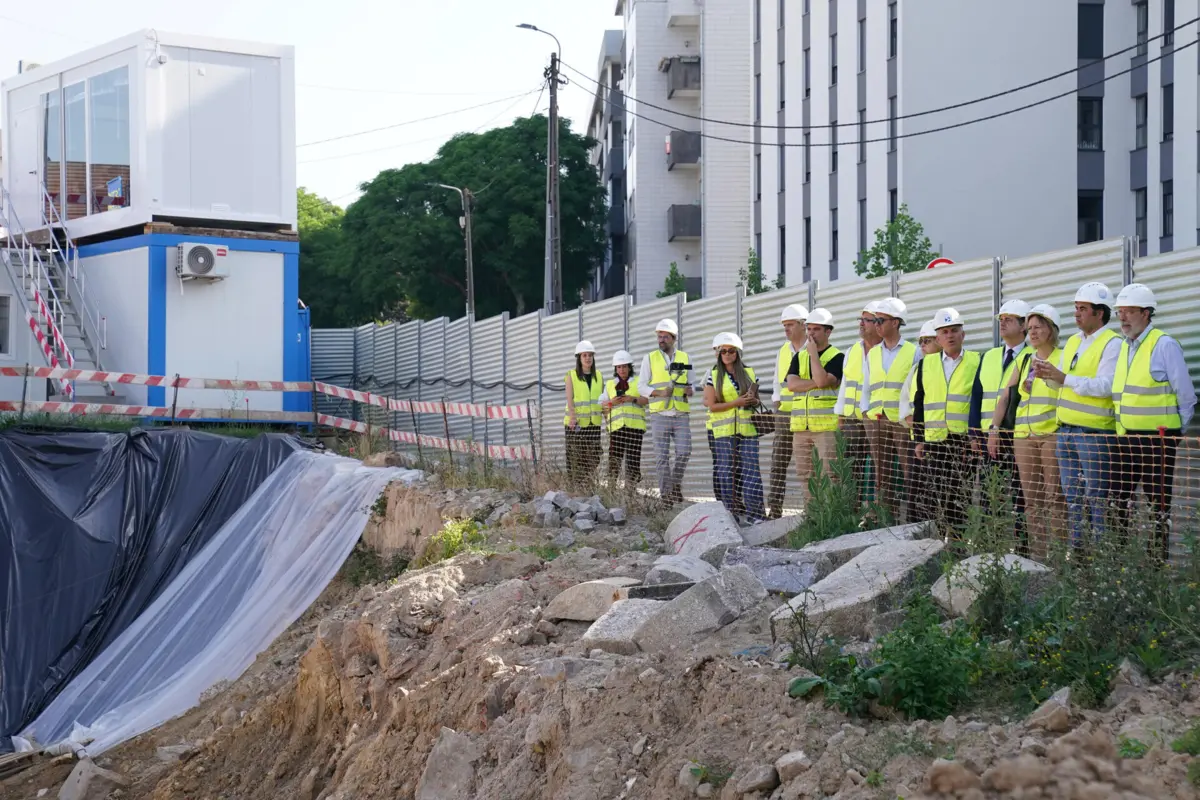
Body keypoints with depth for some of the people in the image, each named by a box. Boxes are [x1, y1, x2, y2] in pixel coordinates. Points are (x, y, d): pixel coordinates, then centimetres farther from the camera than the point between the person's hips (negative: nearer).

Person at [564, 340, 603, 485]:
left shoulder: (598, 376, 14)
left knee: (593, 457, -1)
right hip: (576, 423, -3)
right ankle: (576, 486, -1)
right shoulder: (571, 375, 3)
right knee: (576, 457, -4)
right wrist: (572, 416, -20)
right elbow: (569, 398, -6)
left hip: (594, 423, 3)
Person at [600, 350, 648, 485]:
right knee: (614, 459, -9)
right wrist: (612, 402, -3)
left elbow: (648, 400, 4)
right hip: (616, 426, 1)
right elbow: (601, 405, 17)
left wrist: (633, 399, -11)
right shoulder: (610, 384, 21)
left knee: (633, 458, -7)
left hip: (635, 426, -1)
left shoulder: (639, 381, 14)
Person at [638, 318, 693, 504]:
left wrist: (690, 390, -9)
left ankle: (676, 485, 13)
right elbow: (641, 386, 3)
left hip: (681, 414, 2)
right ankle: (665, 493, 5)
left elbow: (692, 383, 15)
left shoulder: (685, 358, 12)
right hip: (660, 414, -2)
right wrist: (659, 393, -15)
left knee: (684, 451, -7)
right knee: (662, 456, -1)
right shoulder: (650, 358, 6)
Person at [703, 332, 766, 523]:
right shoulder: (714, 376, 3)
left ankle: (753, 513, -6)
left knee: (751, 469, -6)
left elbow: (756, 399, 19)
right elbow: (711, 405, -3)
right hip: (723, 431, -1)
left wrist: (753, 400, -6)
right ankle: (728, 513, 6)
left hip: (747, 429, 1)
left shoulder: (749, 373, 10)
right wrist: (736, 402, -13)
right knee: (725, 471, 0)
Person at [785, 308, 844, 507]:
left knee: (828, 473, -10)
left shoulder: (836, 357, -1)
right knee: (804, 473, 10)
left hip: (826, 425, -6)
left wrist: (813, 353, -10)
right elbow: (791, 384, -1)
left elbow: (822, 380, -18)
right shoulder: (799, 357, 15)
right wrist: (816, 383, -12)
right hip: (801, 424, 6)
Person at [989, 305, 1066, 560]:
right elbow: (1005, 397, 17)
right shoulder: (1024, 360, 17)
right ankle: (1037, 551, 9)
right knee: (1031, 498, 5)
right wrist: (994, 429, 10)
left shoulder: (1063, 359, 1)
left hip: (1053, 435, -5)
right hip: (1023, 435, 5)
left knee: (1054, 496, -7)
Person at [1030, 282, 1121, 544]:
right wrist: (1048, 375, -3)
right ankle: (1076, 547, 19)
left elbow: (1105, 386, -20)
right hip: (1066, 429, 8)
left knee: (1096, 497, -4)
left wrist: (1064, 378, -23)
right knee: (1072, 496, 12)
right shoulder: (1073, 342, 16)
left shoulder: (1112, 343, -9)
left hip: (1094, 432, -8)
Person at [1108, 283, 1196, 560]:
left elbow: (1186, 395, -6)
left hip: (1156, 438, -7)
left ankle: (1158, 559, 5)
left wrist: (1174, 430, -1)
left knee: (1158, 501, 0)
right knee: (1119, 498, 8)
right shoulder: (1122, 347, 12)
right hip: (1125, 438, 7)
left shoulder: (1164, 345, -9)